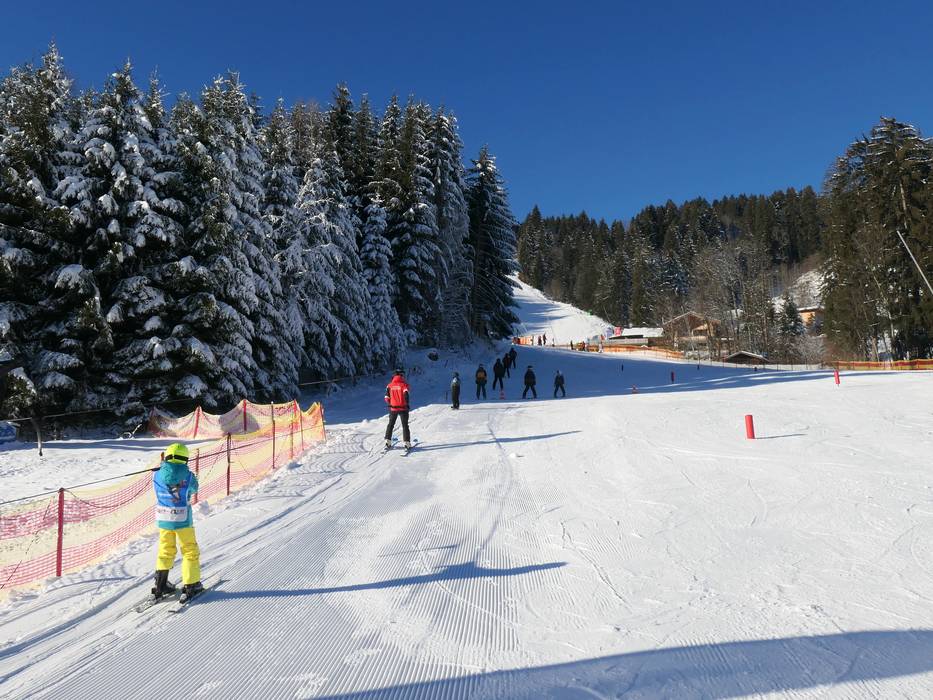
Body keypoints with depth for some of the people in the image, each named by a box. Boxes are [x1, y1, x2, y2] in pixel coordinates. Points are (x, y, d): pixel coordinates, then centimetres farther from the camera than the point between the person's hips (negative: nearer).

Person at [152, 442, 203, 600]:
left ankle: (160, 584, 26)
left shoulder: (157, 475, -8)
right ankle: (191, 585, 14)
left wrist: (163, 465, 26)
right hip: (183, 520, -3)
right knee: (190, 552, 12)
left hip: (163, 520, 3)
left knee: (165, 551, 22)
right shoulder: (188, 476, -15)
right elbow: (194, 489, 6)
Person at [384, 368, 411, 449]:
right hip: (403, 408, -3)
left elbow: (387, 398, 0)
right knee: (405, 426, 5)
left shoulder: (390, 385, 3)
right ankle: (407, 443, -1)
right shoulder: (404, 384, -8)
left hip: (393, 408, 3)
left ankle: (388, 442, 17)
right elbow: (406, 395, -19)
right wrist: (408, 404, -5)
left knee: (390, 425, 17)